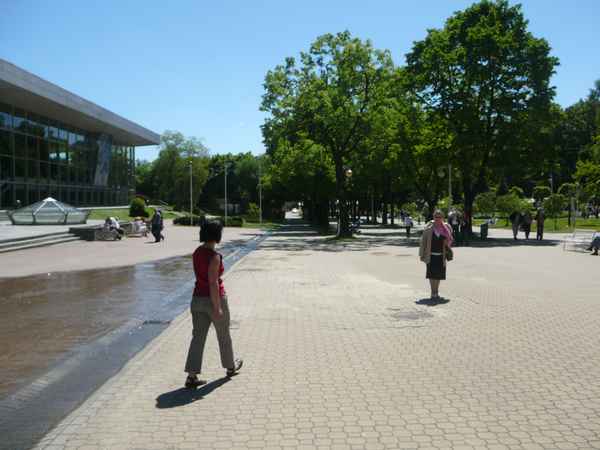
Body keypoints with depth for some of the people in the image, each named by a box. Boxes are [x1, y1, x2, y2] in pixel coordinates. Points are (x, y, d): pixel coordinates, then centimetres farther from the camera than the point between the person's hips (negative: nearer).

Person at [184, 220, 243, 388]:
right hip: (214, 299, -6)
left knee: (198, 336, 8)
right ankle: (230, 367, 34)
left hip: (198, 298, 7)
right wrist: (217, 308, -19)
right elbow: (213, 283, -23)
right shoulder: (214, 256, -21)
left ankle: (191, 376, 4)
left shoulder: (197, 252, 4)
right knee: (224, 335, 15)